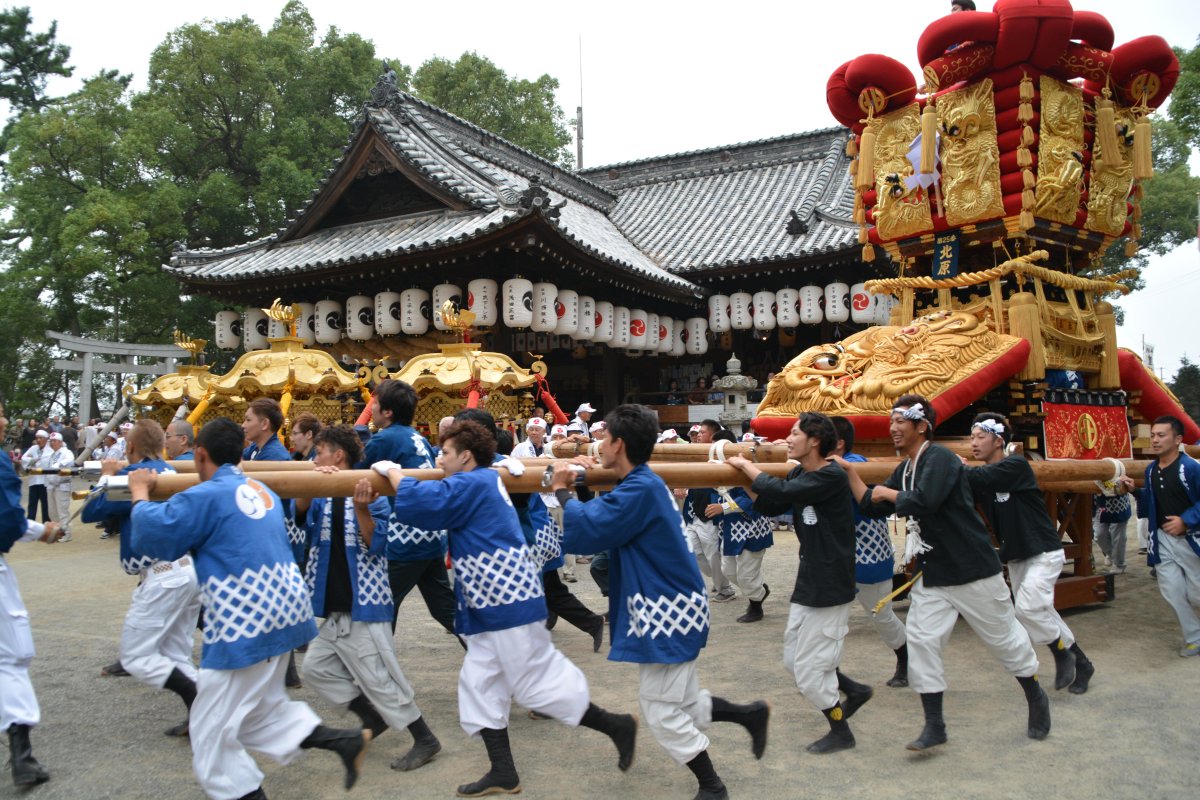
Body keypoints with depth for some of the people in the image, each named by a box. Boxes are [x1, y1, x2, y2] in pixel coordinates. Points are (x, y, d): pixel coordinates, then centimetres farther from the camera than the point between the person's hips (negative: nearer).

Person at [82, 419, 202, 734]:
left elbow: (90, 512, -1)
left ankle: (202, 702, -12)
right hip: (192, 568, 8)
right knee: (175, 655, 16)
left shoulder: (133, 474, -6)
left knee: (136, 657, 1)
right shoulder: (169, 471, 17)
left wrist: (108, 477, 12)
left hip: (164, 575, -8)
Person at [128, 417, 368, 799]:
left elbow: (151, 536, -9)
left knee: (213, 734, 7)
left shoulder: (206, 496, -12)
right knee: (263, 709, 24)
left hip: (246, 623, -9)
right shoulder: (261, 491, 13)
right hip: (281, 610, 9)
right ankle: (344, 741, 16)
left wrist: (141, 494, 8)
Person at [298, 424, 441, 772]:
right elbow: (300, 511, -13)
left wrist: (362, 509, -36)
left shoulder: (371, 495, -14)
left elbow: (375, 543, -21)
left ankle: (425, 740, 10)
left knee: (378, 677, -4)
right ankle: (374, 718, 27)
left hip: (363, 603, -8)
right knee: (316, 666, 15)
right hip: (334, 607, 9)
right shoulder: (323, 496, 6)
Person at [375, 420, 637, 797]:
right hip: (492, 607, 11)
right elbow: (438, 502, 28)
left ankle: (616, 725, 12)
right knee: (479, 685, 12)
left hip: (510, 602, -11)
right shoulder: (483, 483, 15)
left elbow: (417, 503, -23)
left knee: (537, 683, -3)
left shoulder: (472, 484, -16)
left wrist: (392, 470, -6)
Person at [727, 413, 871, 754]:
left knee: (810, 670, 1)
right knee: (794, 660, 17)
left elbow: (780, 492, -29)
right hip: (808, 583, 9)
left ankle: (841, 732, 22)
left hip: (830, 587, -9)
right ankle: (855, 690, 34)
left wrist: (746, 466, -16)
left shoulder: (832, 477, -20)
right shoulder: (799, 475, 7)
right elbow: (769, 506, 11)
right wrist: (746, 473, 1)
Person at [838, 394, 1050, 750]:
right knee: (920, 640, -1)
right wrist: (849, 470, 5)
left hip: (973, 570, -8)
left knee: (1005, 638, 10)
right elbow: (871, 507, 12)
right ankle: (934, 725, 8)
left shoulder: (940, 459, -18)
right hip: (932, 574, 8)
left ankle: (1036, 699, 35)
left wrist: (888, 493, -14)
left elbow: (922, 503, -31)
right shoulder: (903, 471, 10)